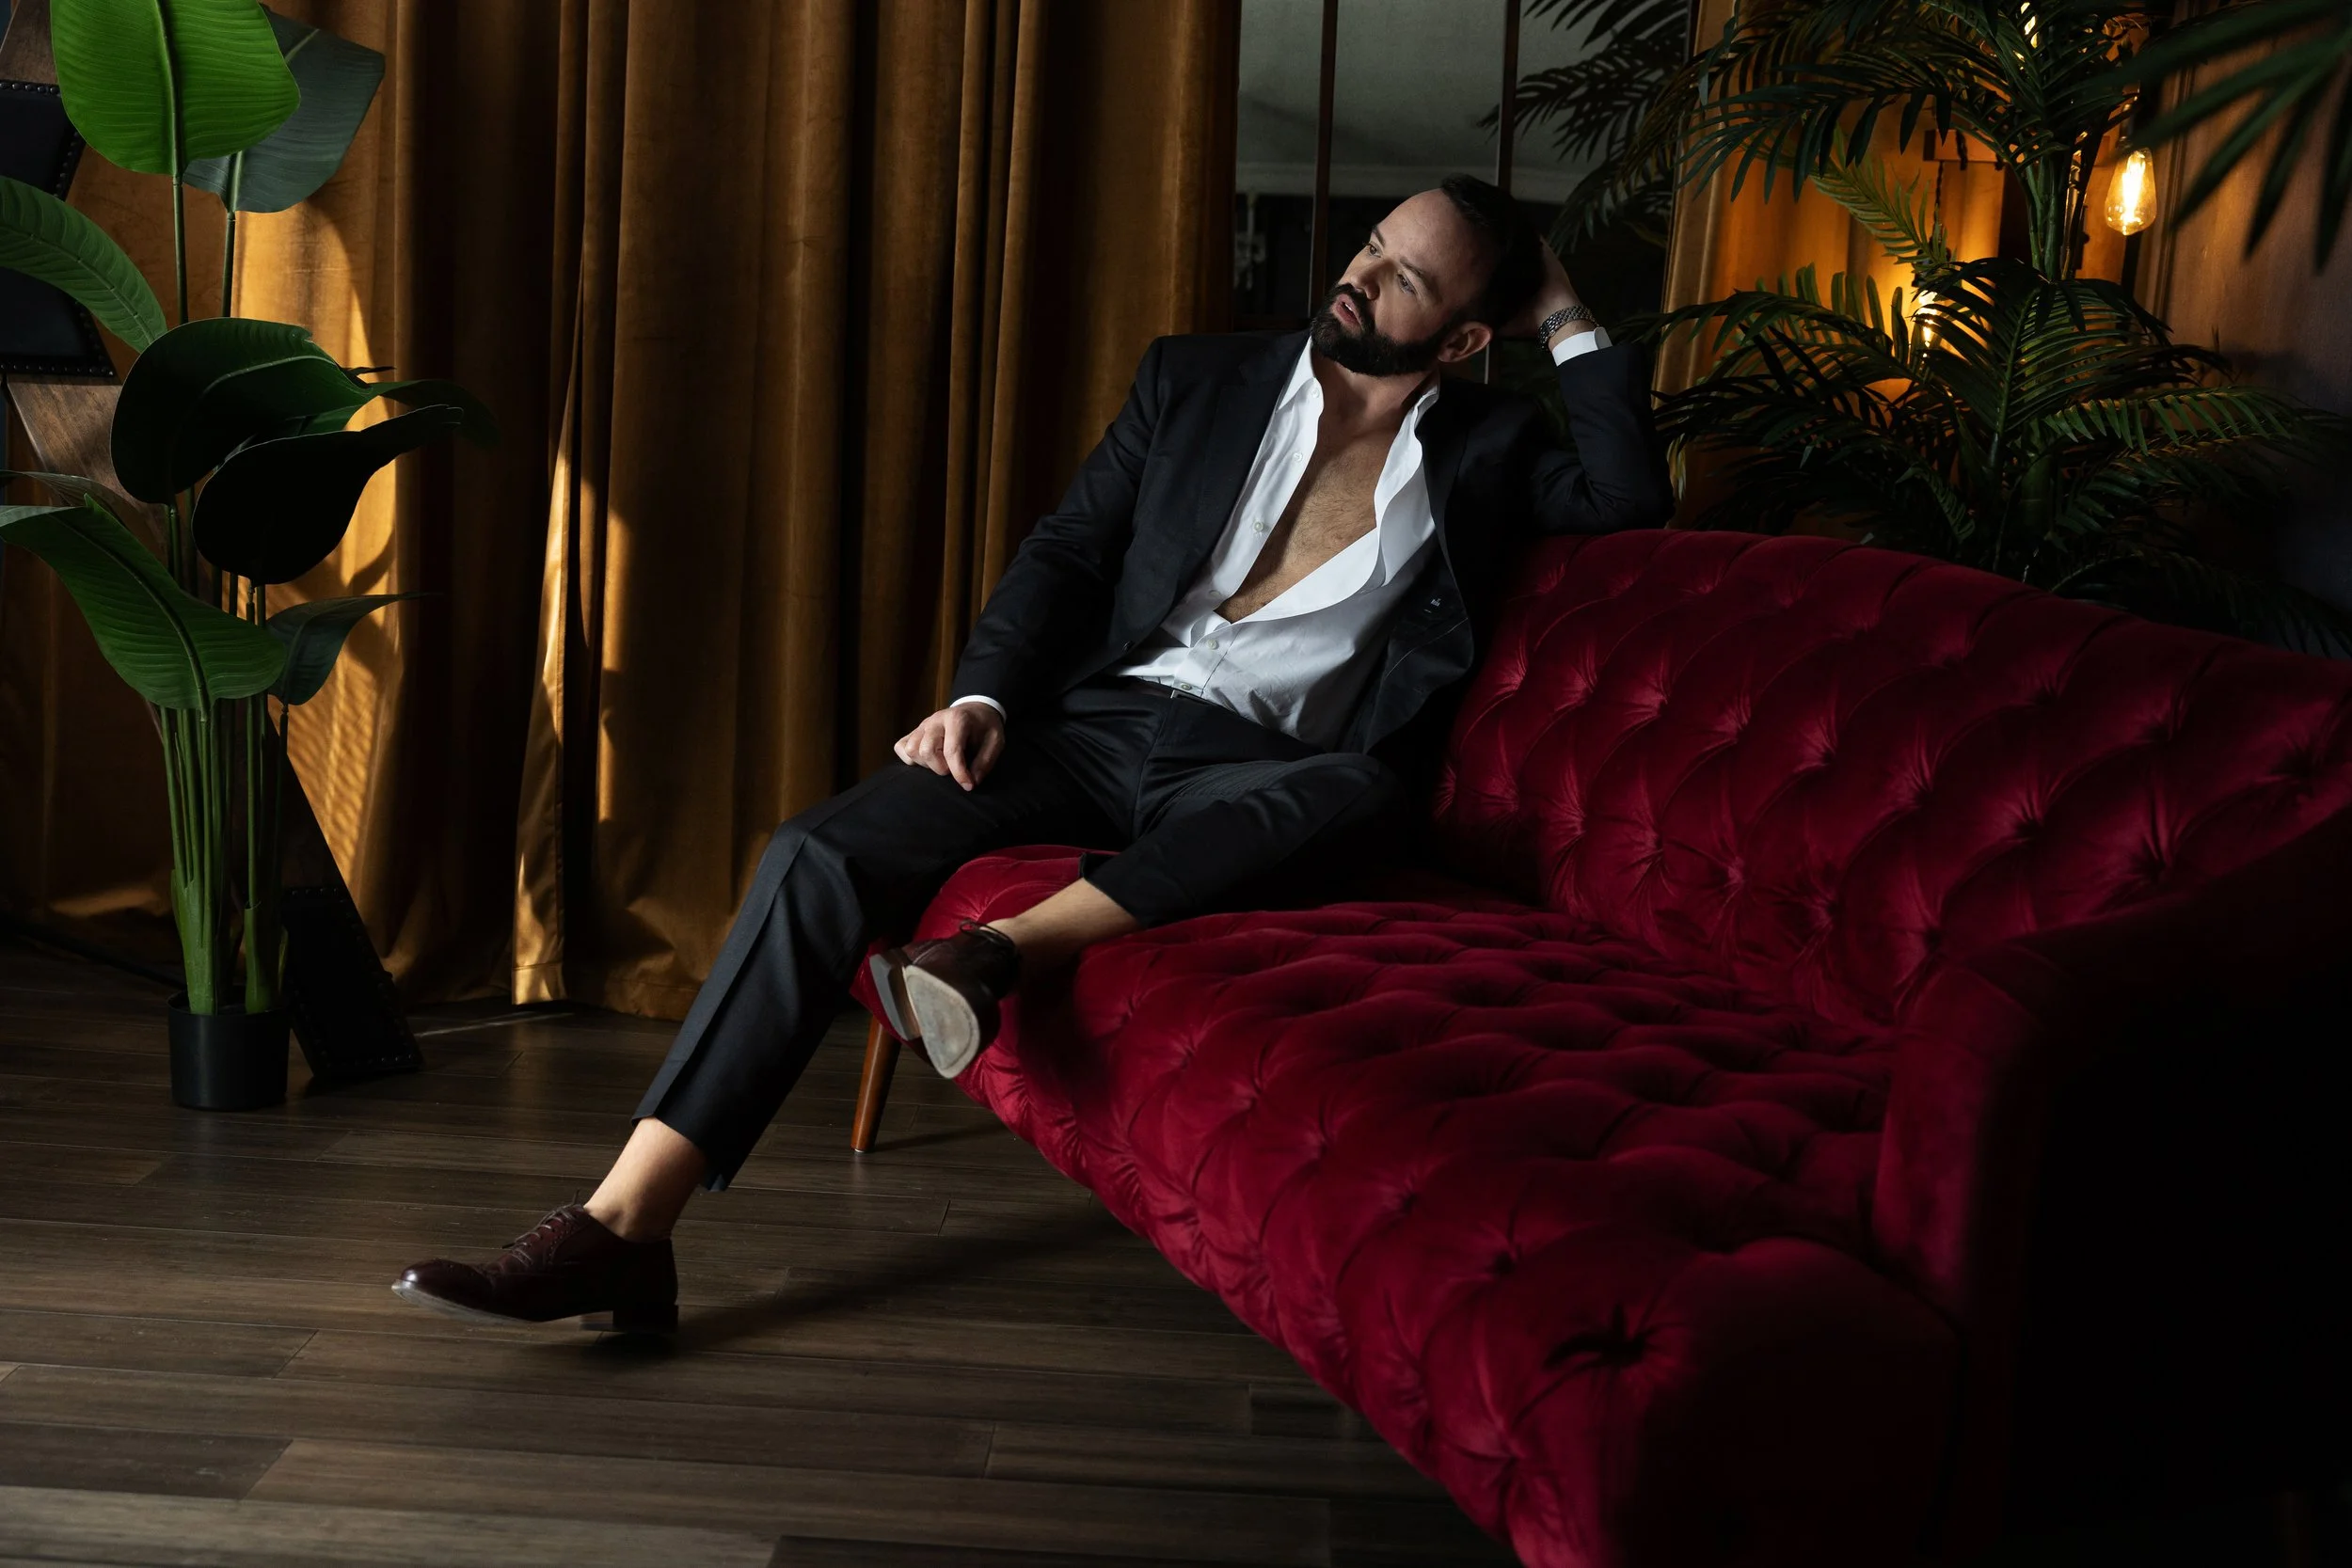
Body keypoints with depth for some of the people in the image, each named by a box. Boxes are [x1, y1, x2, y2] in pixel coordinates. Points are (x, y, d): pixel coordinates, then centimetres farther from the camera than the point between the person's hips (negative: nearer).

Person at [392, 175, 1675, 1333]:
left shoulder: (1486, 449, 15)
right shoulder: (1198, 382, 16)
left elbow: (1630, 500, -2)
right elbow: (1068, 550, 11)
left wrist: (1566, 323, 6)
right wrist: (984, 696, -6)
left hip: (1254, 771, -1)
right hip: (1099, 723, 1)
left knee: (1358, 790, -38)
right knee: (820, 857, -22)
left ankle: (1001, 951, -41)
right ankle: (622, 1227, -28)